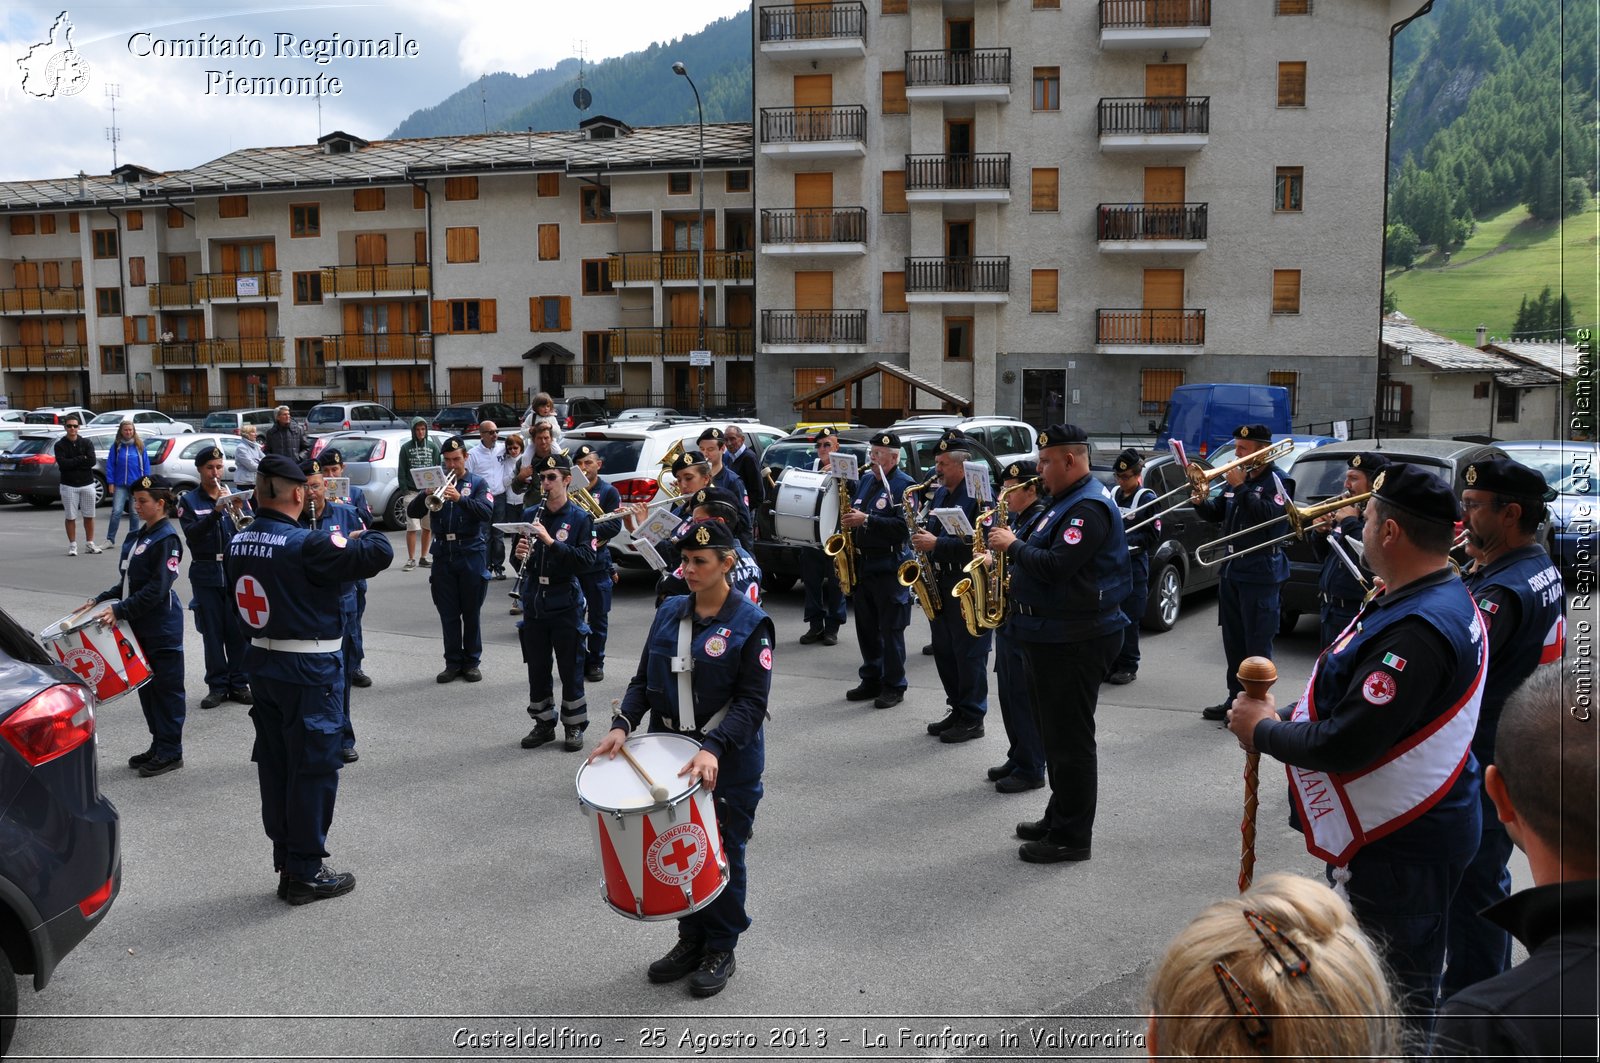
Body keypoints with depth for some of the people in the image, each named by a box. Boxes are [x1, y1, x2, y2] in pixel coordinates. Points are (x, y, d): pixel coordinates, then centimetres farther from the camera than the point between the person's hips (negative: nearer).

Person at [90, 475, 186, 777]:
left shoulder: (167, 539, -14)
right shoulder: (137, 536, 12)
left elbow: (157, 589, -21)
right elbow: (129, 581, 19)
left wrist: (120, 610, -24)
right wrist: (102, 599, 8)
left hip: (162, 627, -8)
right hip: (139, 625, 9)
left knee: (166, 687, 0)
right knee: (146, 686, 14)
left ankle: (170, 752, 8)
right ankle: (159, 745, 24)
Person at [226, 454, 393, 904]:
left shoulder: (238, 544, 3)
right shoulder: (306, 545, -21)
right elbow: (380, 552, -22)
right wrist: (347, 542, 1)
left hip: (262, 664, 8)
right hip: (308, 670, -8)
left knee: (275, 766, 15)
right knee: (313, 769, 3)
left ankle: (285, 864, 25)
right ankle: (306, 872, 11)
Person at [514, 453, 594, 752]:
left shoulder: (580, 517, -6)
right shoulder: (530, 514, 6)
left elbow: (585, 559, -17)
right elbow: (522, 556, 11)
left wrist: (551, 541, -26)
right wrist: (520, 555, -12)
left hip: (565, 602, -4)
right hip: (534, 601, 4)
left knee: (570, 668, 4)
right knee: (537, 668, 11)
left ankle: (575, 726, 16)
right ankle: (543, 723, 25)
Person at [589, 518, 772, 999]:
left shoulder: (750, 624, -12)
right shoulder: (669, 612, 3)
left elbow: (752, 701, -16)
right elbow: (644, 680, 7)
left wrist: (713, 749, -29)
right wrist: (622, 725, -9)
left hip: (728, 764, -5)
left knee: (722, 854, 8)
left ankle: (721, 950, 27)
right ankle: (691, 940, 34)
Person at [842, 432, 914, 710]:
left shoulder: (904, 485, -10)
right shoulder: (864, 481, 14)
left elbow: (904, 526, -21)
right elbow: (853, 513, 24)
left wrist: (866, 520, -23)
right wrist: (848, 518, 3)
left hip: (889, 568, -7)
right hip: (861, 564, 8)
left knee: (891, 629, -1)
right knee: (866, 627, 13)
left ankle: (894, 686, 8)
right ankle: (871, 680, 24)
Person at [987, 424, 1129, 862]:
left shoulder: (1090, 507, -18)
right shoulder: (1067, 501, 16)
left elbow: (1056, 567, -27)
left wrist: (1014, 546, -13)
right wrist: (1014, 551, 4)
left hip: (1074, 641, -11)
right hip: (1049, 635, 11)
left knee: (1070, 740, -2)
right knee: (1053, 735, 18)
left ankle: (1072, 837, 7)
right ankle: (1058, 818, 30)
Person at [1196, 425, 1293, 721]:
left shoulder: (1276, 481, -9)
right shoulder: (1238, 478, 13)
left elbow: (1270, 515, -25)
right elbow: (1216, 514, 17)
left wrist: (1240, 487, -22)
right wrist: (1200, 501, -3)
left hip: (1260, 572, -8)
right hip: (1232, 568, 8)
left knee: (1257, 643, -3)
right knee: (1233, 641, 14)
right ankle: (1236, 697, 23)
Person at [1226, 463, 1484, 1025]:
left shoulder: (1415, 630, -29)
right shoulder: (1442, 598, 6)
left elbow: (1344, 746, -30)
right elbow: (1372, 710, 12)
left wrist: (1262, 730, -13)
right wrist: (1283, 719, 2)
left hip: (1400, 849, -10)